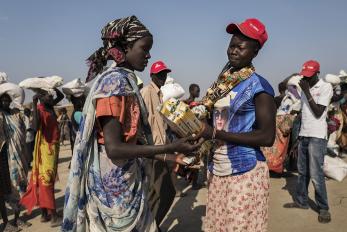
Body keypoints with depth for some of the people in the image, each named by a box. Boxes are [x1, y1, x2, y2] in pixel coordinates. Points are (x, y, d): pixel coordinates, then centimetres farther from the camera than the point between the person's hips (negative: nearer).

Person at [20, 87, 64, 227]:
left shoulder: (50, 107, 8)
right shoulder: (39, 110, -16)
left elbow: (61, 96, 25)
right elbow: (35, 127, -35)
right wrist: (34, 104, -33)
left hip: (53, 148, 8)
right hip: (45, 149, -8)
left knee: (45, 181, 12)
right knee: (46, 181, -6)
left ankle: (45, 213, 20)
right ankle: (54, 216, -4)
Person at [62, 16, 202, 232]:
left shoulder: (126, 82, 10)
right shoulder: (114, 81, -16)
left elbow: (131, 140, 9)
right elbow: (113, 148, -23)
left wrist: (168, 157, 7)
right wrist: (171, 148, -22)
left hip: (127, 179, 8)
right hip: (115, 182, -8)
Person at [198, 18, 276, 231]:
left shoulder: (259, 86, -12)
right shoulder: (223, 83, 8)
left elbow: (267, 137, -17)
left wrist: (216, 134, -19)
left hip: (245, 172, -6)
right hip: (217, 169, 7)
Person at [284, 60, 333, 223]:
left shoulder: (326, 87, -5)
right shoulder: (305, 89, 16)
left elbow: (318, 113, -14)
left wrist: (306, 91, -12)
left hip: (317, 137, -7)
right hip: (304, 135, 7)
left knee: (316, 174, -6)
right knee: (302, 171, 11)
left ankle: (323, 208, 6)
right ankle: (301, 201, 22)